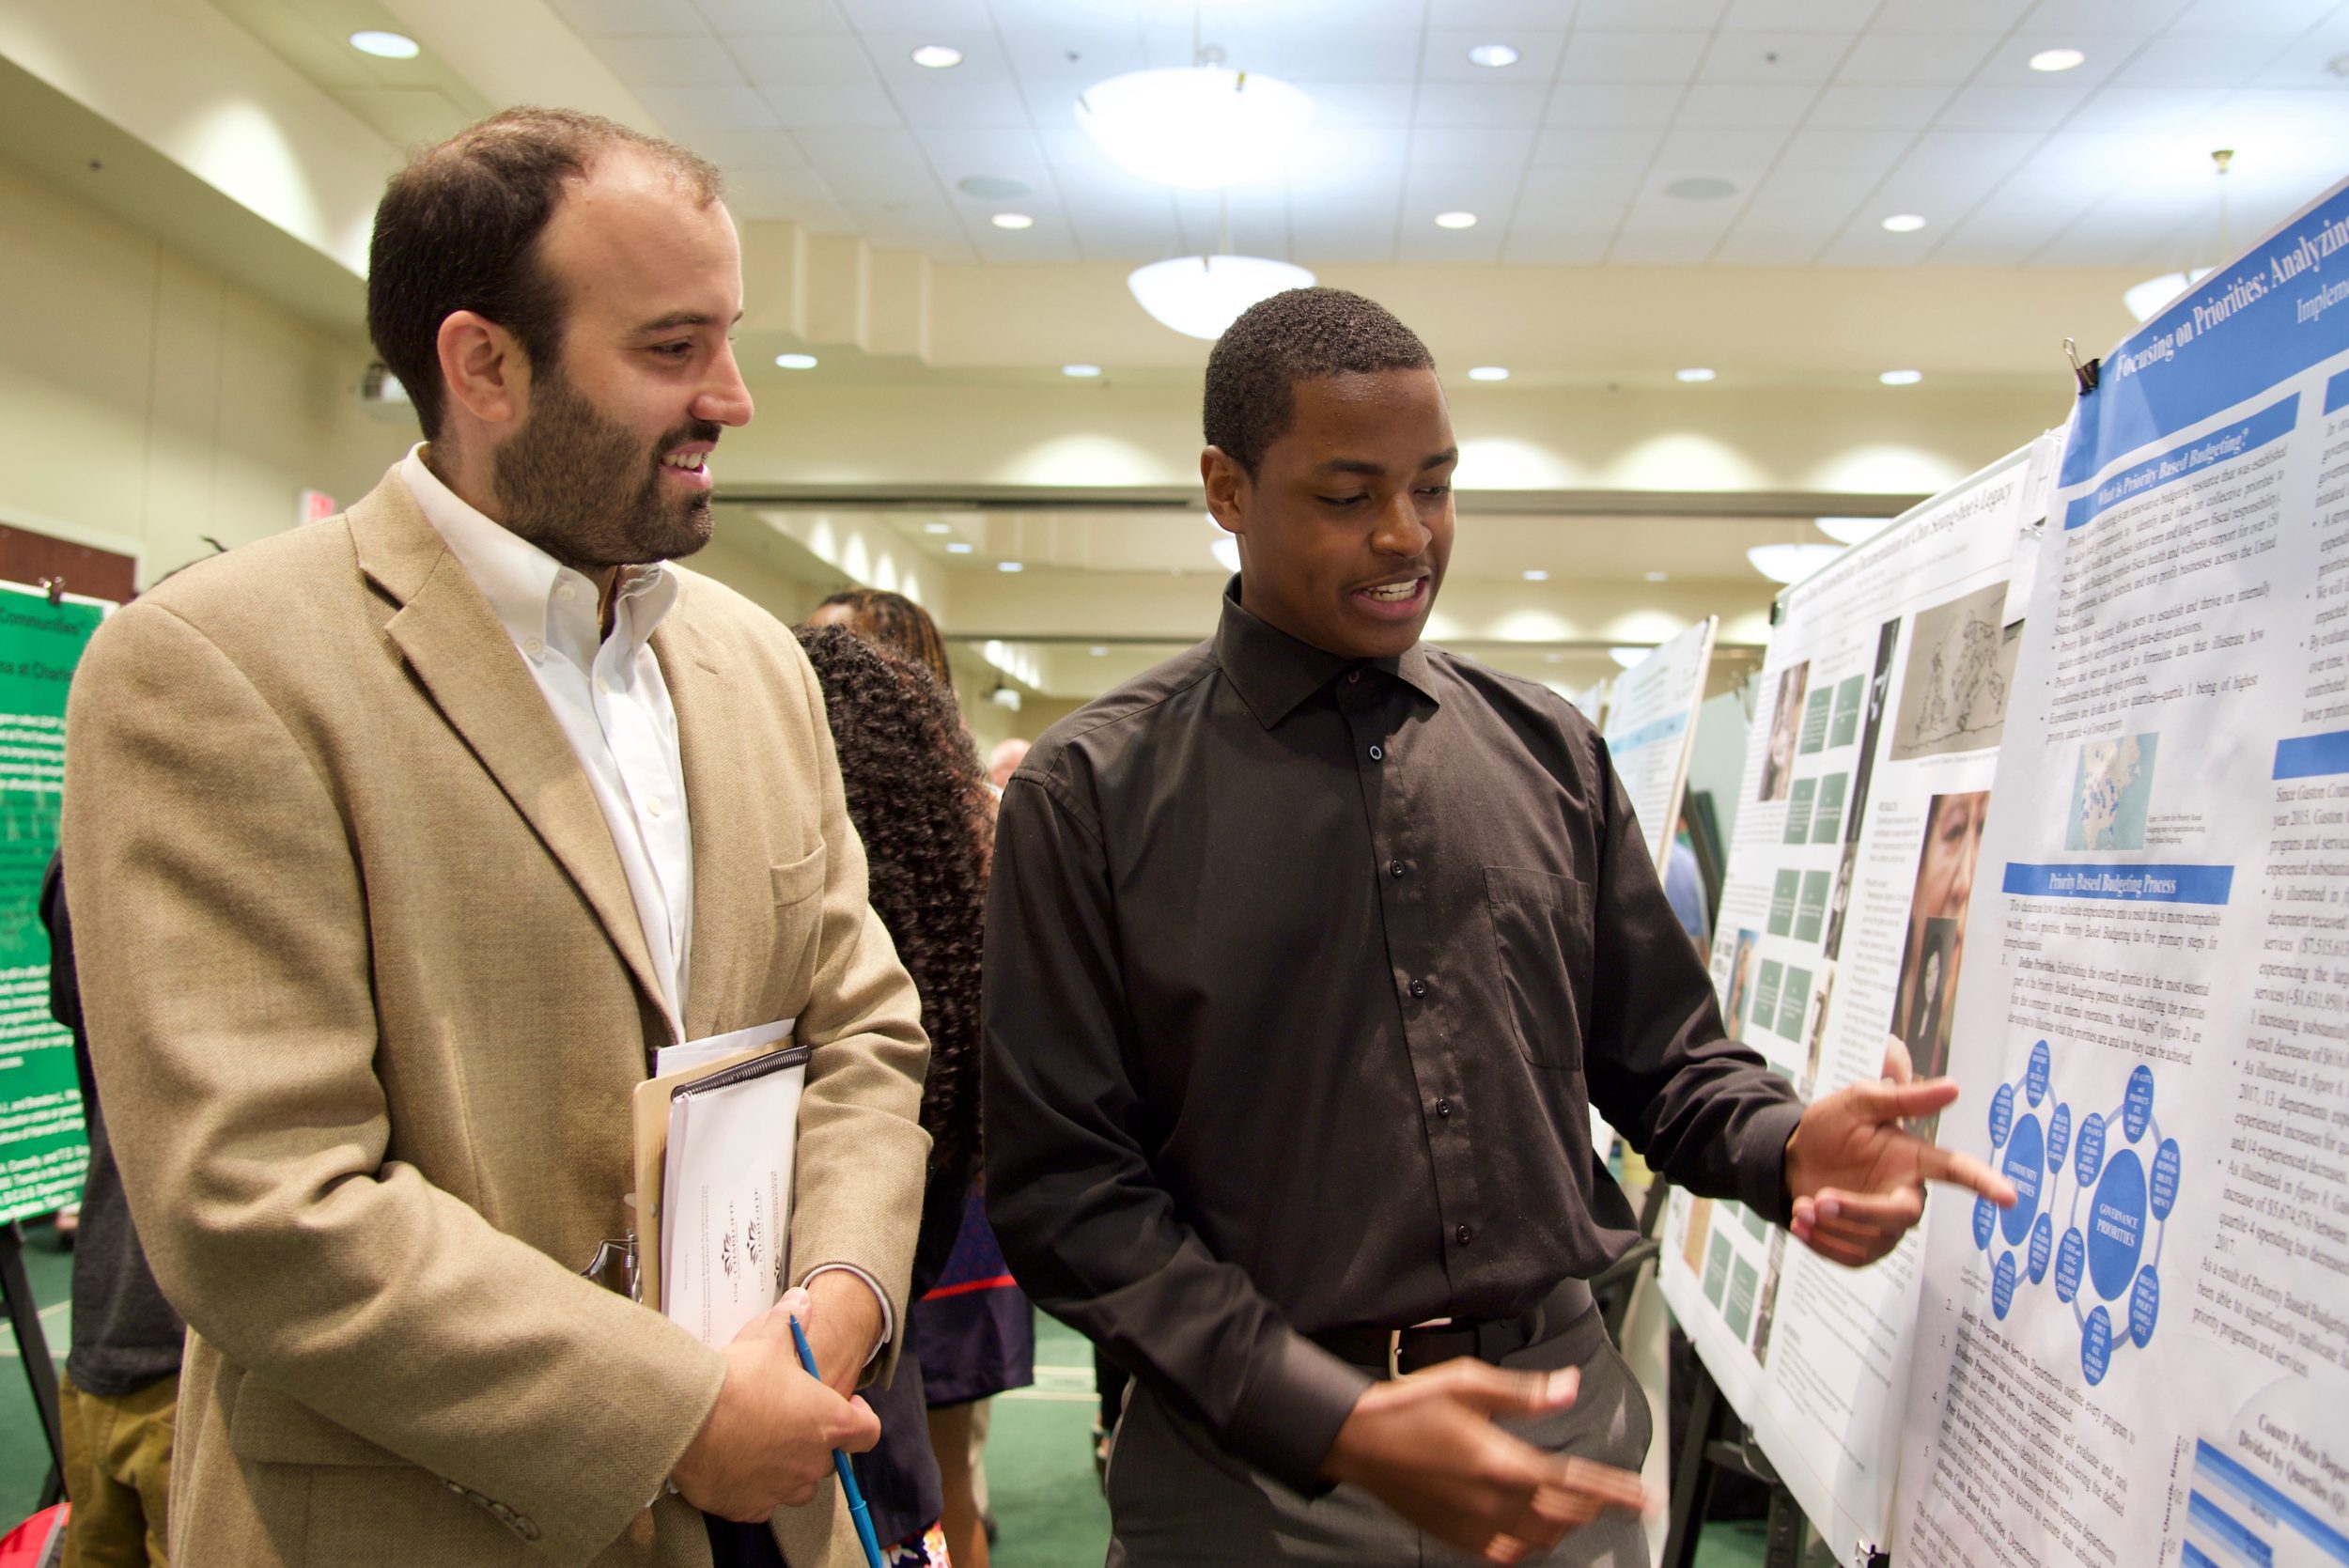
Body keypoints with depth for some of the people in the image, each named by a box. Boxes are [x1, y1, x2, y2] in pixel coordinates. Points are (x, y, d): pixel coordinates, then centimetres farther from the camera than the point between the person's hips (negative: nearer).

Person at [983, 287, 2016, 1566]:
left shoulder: (1548, 751, 4)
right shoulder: (1091, 796, -8)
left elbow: (1660, 1053, 11)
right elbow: (1064, 1185, -9)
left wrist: (1784, 1147, -11)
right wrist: (1335, 1424, -18)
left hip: (1563, 1432, 4)